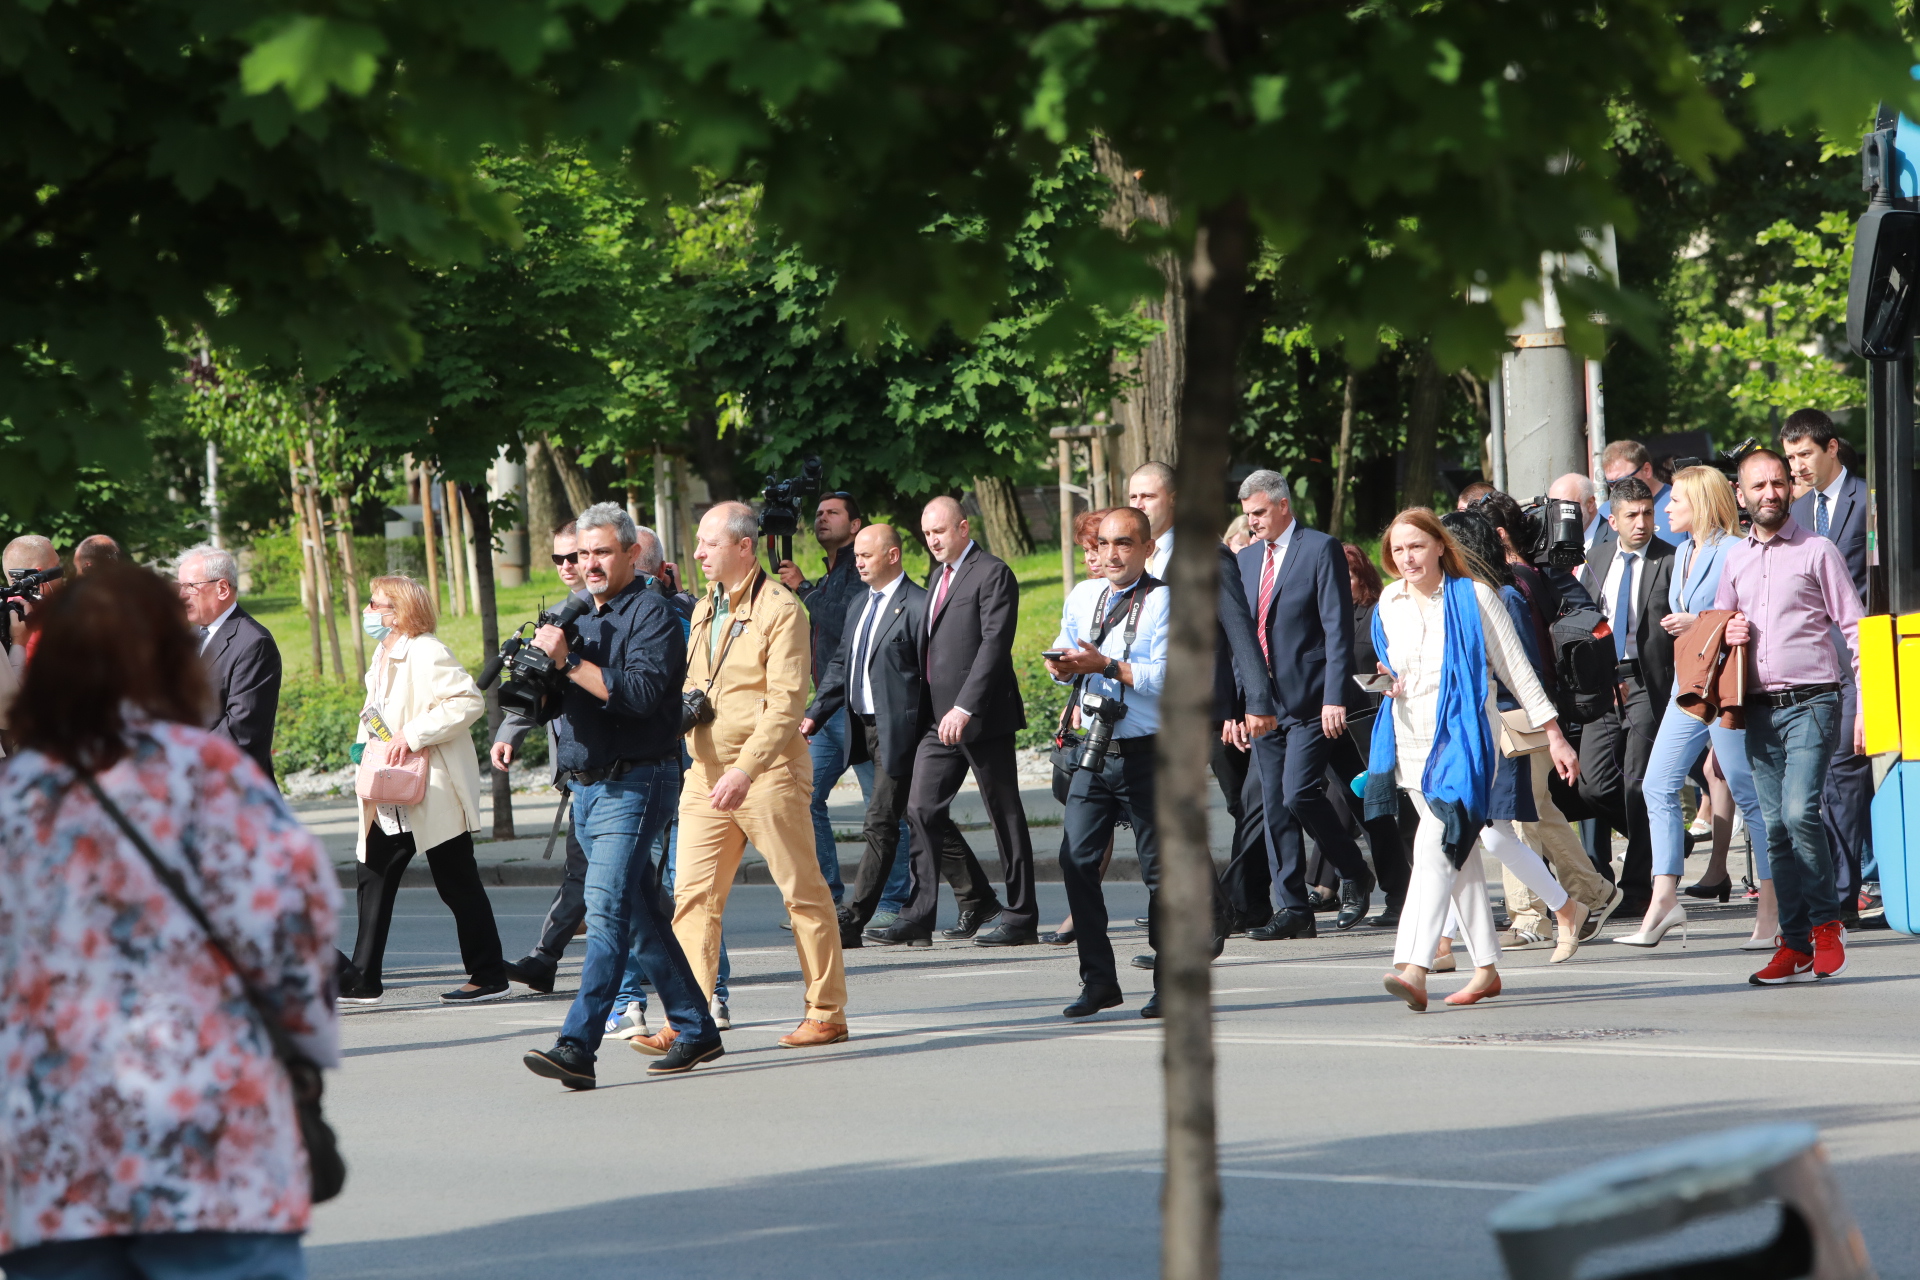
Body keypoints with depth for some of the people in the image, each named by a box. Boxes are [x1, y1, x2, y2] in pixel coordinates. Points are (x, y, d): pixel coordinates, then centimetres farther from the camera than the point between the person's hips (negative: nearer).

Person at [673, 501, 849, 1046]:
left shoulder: (780, 609, -8)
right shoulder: (704, 610, 17)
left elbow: (786, 704, -16)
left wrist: (746, 770, -25)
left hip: (769, 772, -7)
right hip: (708, 774, 7)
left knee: (803, 893, 1)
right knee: (693, 895, -2)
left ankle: (826, 1013, 9)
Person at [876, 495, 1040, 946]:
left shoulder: (992, 574, -9)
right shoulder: (938, 575, 19)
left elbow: (994, 644, -17)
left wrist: (964, 708, -23)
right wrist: (929, 710, 12)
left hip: (982, 716, -9)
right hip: (940, 718, 9)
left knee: (1005, 815, 0)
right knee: (923, 810, 2)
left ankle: (1020, 915, 6)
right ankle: (977, 904, 8)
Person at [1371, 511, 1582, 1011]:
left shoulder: (1474, 598, -4)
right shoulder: (1389, 606, 10)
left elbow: (1516, 669, -1)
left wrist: (1553, 734, -1)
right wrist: (1392, 683, 1)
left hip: (1464, 737, -6)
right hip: (1410, 740, 6)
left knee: (1435, 845, -20)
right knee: (1458, 854, 9)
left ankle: (1413, 970, -30)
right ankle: (1487, 967, 17)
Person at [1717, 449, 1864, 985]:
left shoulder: (1817, 551, 0)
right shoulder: (1734, 559, 14)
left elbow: (1854, 629, -1)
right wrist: (1727, 635, 2)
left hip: (1810, 702, -5)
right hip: (1758, 709, 5)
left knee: (1799, 812, -20)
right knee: (1776, 827, 2)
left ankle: (1826, 923, -3)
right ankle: (1796, 946, 5)